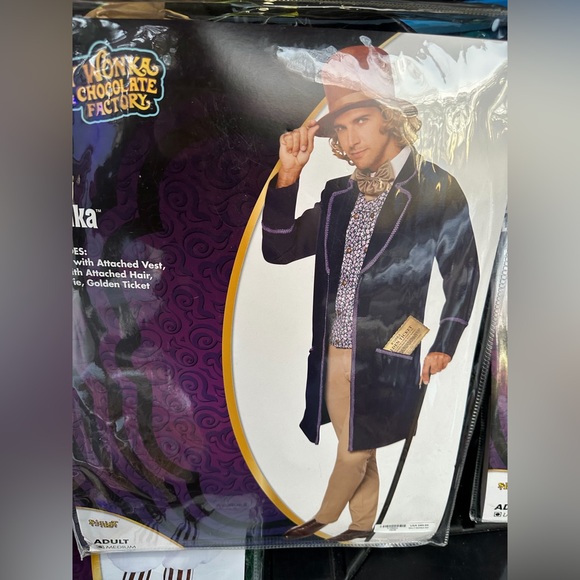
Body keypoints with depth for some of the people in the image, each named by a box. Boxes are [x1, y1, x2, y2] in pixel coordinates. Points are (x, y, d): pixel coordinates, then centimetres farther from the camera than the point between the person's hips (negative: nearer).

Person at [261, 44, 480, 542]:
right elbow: (279, 250, 4)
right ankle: (362, 524, 43)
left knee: (355, 451, 12)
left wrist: (444, 345, 4)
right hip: (332, 354, 4)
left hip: (384, 360, -4)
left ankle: (323, 518, 41)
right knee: (356, 449, 19)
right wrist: (288, 174, -7)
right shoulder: (338, 194, 9)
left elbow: (464, 273, 3)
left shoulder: (436, 189, -4)